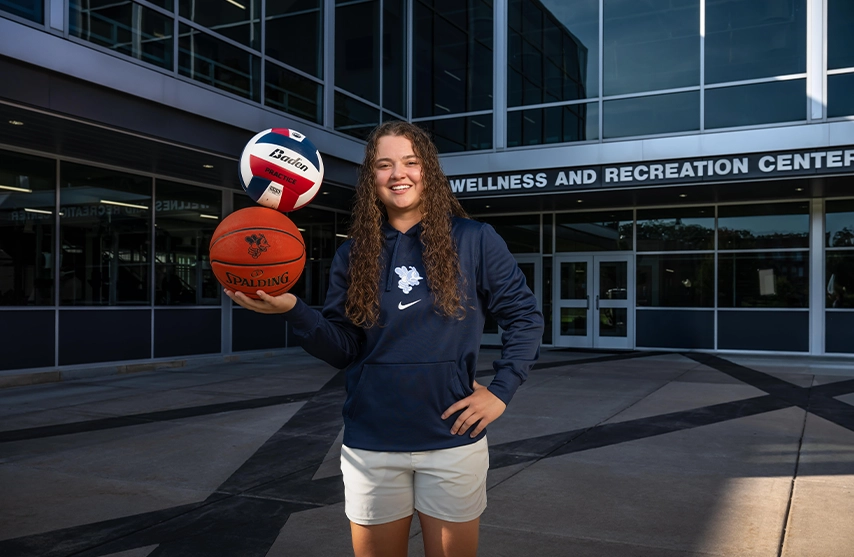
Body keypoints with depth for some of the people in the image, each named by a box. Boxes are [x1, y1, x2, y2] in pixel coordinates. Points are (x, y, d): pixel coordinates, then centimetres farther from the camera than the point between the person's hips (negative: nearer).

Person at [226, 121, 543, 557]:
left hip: (452, 442, -1)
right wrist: (292, 309, -15)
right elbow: (343, 349, 1)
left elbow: (525, 317, 2)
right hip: (371, 446, 2)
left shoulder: (474, 241, -3)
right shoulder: (354, 255, 3)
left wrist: (500, 392, -5)